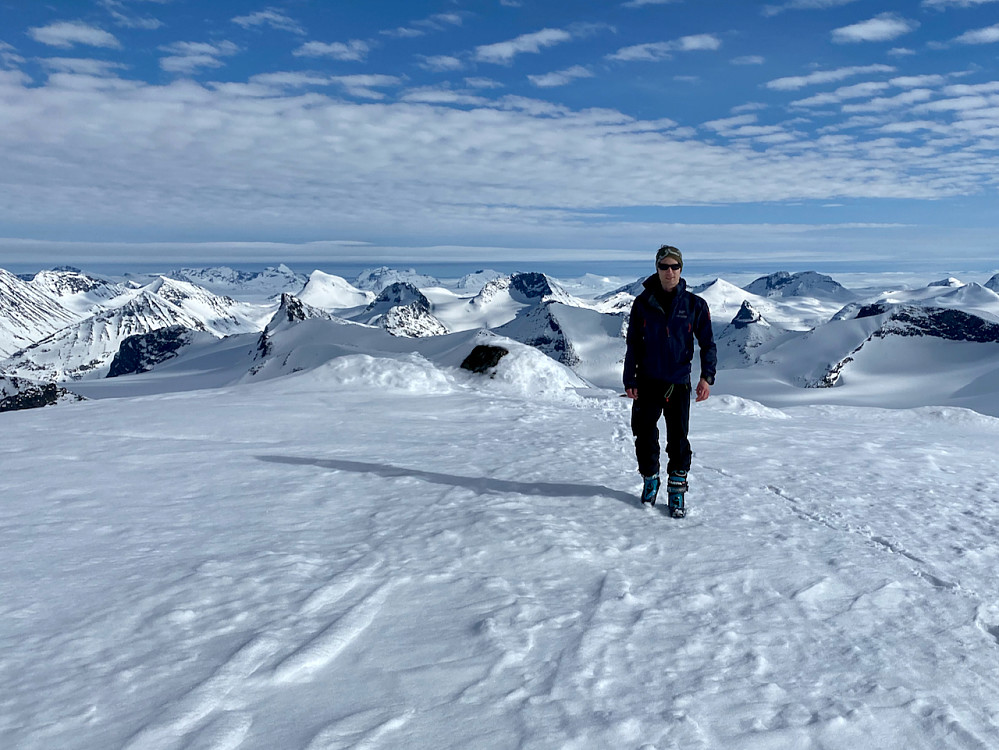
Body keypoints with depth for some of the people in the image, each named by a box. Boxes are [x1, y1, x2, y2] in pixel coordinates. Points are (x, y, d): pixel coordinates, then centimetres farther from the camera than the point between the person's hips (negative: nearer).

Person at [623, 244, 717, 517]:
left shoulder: (695, 305, -2)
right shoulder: (643, 303, -1)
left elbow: (707, 344, 2)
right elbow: (633, 345, 4)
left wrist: (707, 377, -11)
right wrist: (630, 381, -1)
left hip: (679, 383, -1)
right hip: (648, 382, 1)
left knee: (678, 439, 1)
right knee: (646, 436, 7)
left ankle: (677, 490, 14)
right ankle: (650, 480, 29)